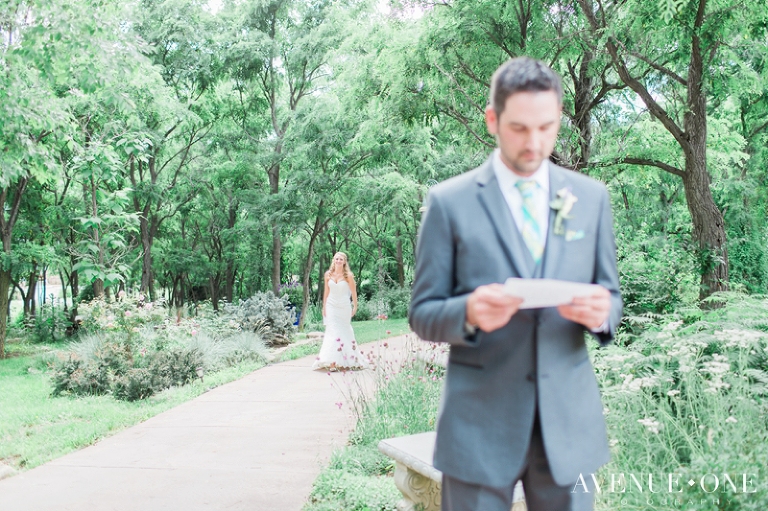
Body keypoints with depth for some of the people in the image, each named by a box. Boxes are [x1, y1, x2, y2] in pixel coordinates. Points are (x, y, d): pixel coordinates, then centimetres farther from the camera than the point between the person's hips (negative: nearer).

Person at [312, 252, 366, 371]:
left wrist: (355, 307, 1)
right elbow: (326, 291, 9)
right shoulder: (328, 274, 2)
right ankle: (332, 362, -7)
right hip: (331, 306, 2)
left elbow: (354, 292, -1)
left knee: (344, 332, 7)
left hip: (344, 307, -2)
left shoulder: (348, 276, -7)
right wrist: (324, 307, 7)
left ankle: (345, 360, 18)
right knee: (332, 332, -5)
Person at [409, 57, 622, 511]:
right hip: (480, 424, -2)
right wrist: (470, 313, -23)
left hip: (569, 421, 3)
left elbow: (610, 295, 11)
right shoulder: (449, 202, -4)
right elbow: (423, 314, -2)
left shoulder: (592, 197, 6)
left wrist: (601, 312, -13)